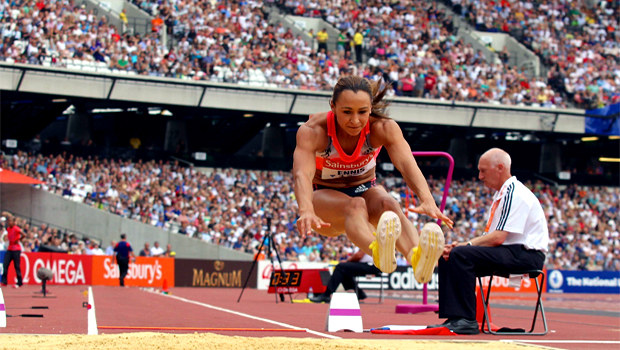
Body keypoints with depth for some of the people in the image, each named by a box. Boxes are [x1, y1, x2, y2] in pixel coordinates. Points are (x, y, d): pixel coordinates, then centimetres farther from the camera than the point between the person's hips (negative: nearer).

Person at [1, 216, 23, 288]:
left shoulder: (16, 228, -14)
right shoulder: (8, 228, 9)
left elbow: (24, 235, -24)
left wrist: (18, 240, -13)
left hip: (16, 250, -7)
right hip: (9, 249, 7)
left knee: (17, 266, -2)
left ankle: (19, 283, 6)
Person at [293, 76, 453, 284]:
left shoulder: (384, 128, -20)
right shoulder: (312, 131, -25)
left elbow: (407, 165, -37)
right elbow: (302, 174, -42)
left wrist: (427, 200, -56)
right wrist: (306, 210, -63)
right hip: (323, 196, -2)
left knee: (388, 203, -35)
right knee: (355, 205, -38)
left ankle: (417, 258, -67)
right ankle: (378, 252, -72)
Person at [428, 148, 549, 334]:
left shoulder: (514, 193, -13)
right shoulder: (502, 194, 19)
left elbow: (498, 237, -21)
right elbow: (490, 236, 15)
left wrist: (466, 245, -14)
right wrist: (463, 245, -1)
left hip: (526, 255, -10)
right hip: (511, 253, 10)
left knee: (460, 255, -26)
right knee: (447, 256, 3)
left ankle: (467, 320, -25)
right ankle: (453, 318, -5)